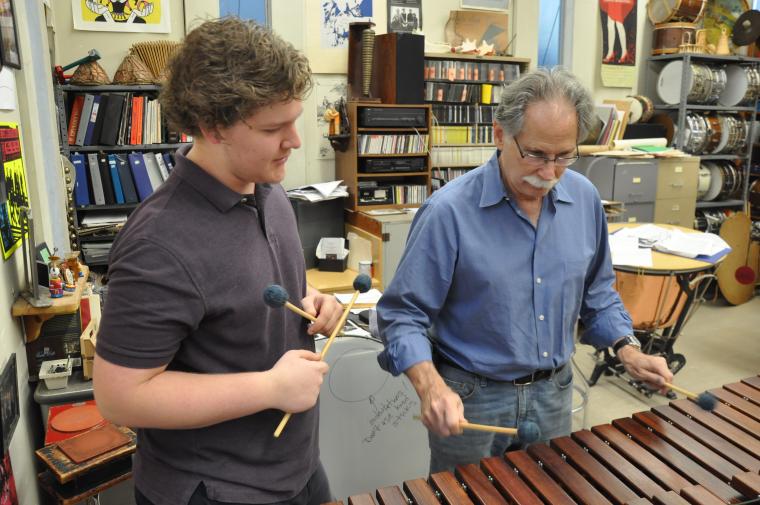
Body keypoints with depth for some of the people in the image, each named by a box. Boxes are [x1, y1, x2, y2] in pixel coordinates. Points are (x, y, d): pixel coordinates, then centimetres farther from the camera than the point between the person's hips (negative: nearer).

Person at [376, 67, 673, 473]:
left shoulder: (585, 199, -4)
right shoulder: (448, 212, -22)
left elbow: (596, 291, 11)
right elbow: (402, 314, -18)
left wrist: (627, 349, -2)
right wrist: (431, 387, -32)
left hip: (553, 394, 5)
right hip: (470, 399, -4)